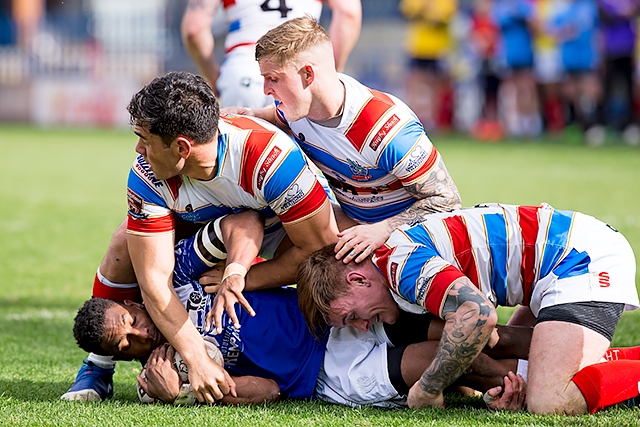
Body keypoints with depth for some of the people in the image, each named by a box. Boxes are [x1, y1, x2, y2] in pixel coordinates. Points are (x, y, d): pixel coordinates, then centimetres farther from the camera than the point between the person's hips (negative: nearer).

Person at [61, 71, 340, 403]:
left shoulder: (270, 157, -44)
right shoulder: (147, 177, -33)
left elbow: (321, 246, -37)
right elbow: (154, 279, -34)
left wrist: (239, 278, -31)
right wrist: (197, 360, -44)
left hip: (275, 221, -2)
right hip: (201, 220, 2)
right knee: (124, 246, -22)